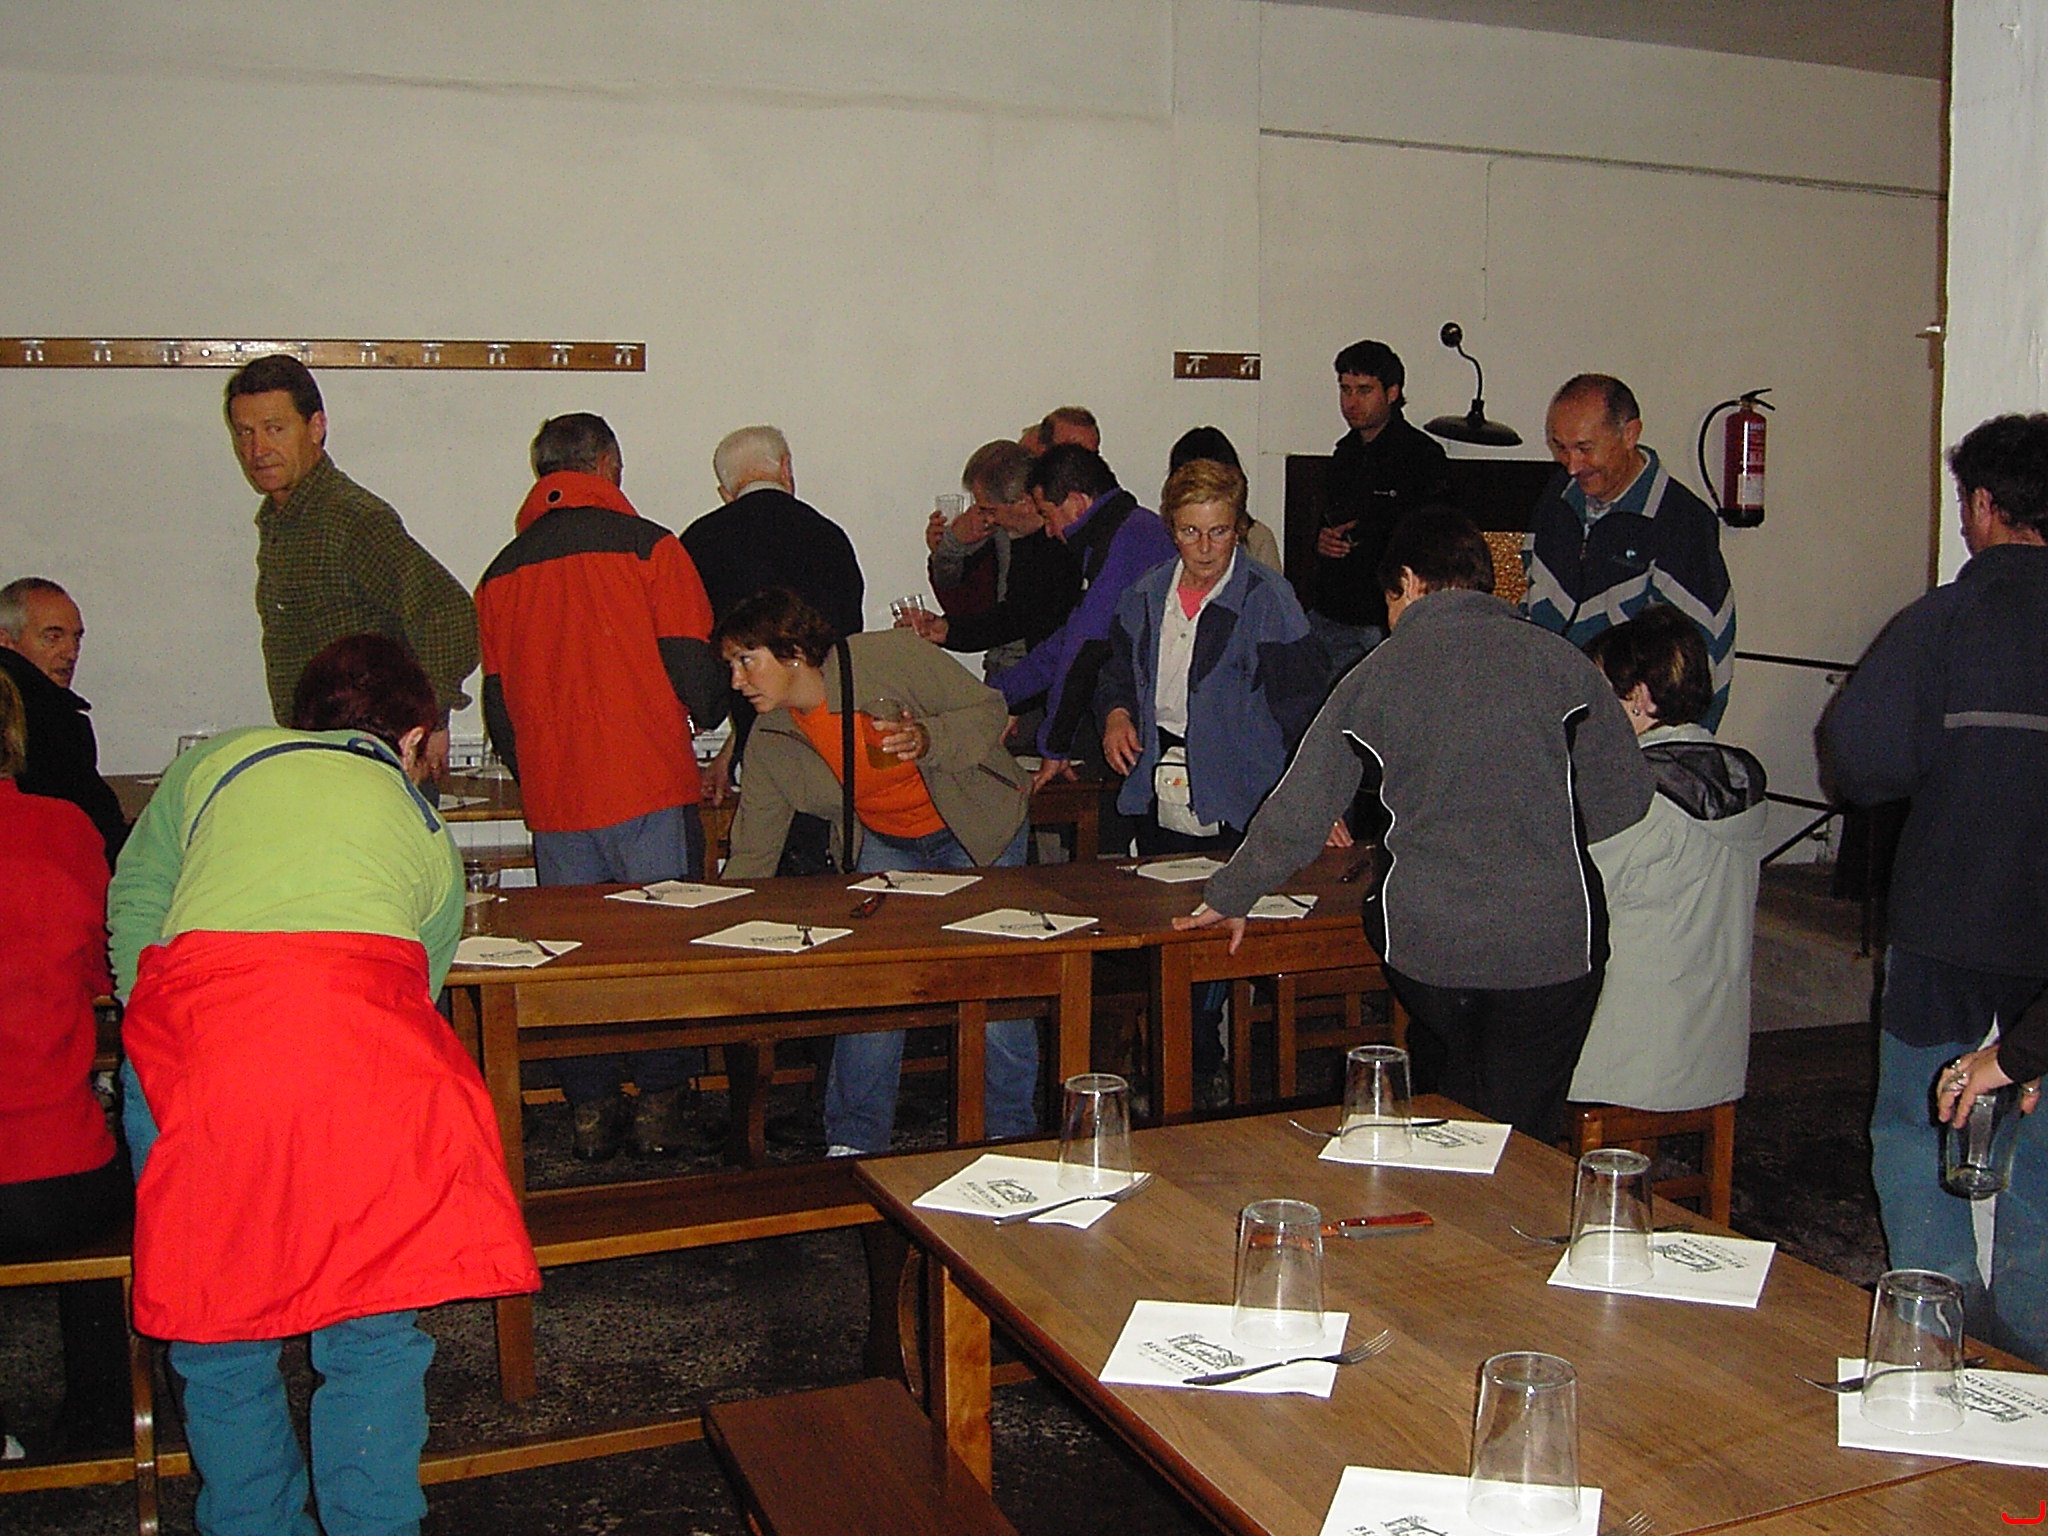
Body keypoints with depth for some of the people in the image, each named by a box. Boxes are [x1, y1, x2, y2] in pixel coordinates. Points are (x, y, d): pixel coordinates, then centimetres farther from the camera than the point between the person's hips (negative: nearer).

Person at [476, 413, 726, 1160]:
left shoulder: (503, 571, 9)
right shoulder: (648, 547, -4)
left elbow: (498, 705, 14)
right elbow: (694, 671, -7)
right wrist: (707, 717, 16)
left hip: (553, 799, 4)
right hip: (649, 789, -4)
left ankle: (591, 1111, 16)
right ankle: (660, 1103, 12)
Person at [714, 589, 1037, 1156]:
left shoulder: (893, 657, -25)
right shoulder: (770, 742, -10)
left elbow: (990, 710, -16)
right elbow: (751, 857, -2)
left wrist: (928, 741, -34)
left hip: (978, 832, -4)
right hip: (884, 847, 4)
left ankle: (1010, 1138, 12)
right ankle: (853, 1146, 9)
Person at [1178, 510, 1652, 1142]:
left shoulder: (1375, 676, 1)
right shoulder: (1557, 659, 0)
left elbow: (1298, 812, 5)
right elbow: (1625, 796, 4)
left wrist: (1229, 897, 19)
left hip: (1424, 941, 1)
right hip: (1550, 943, 0)